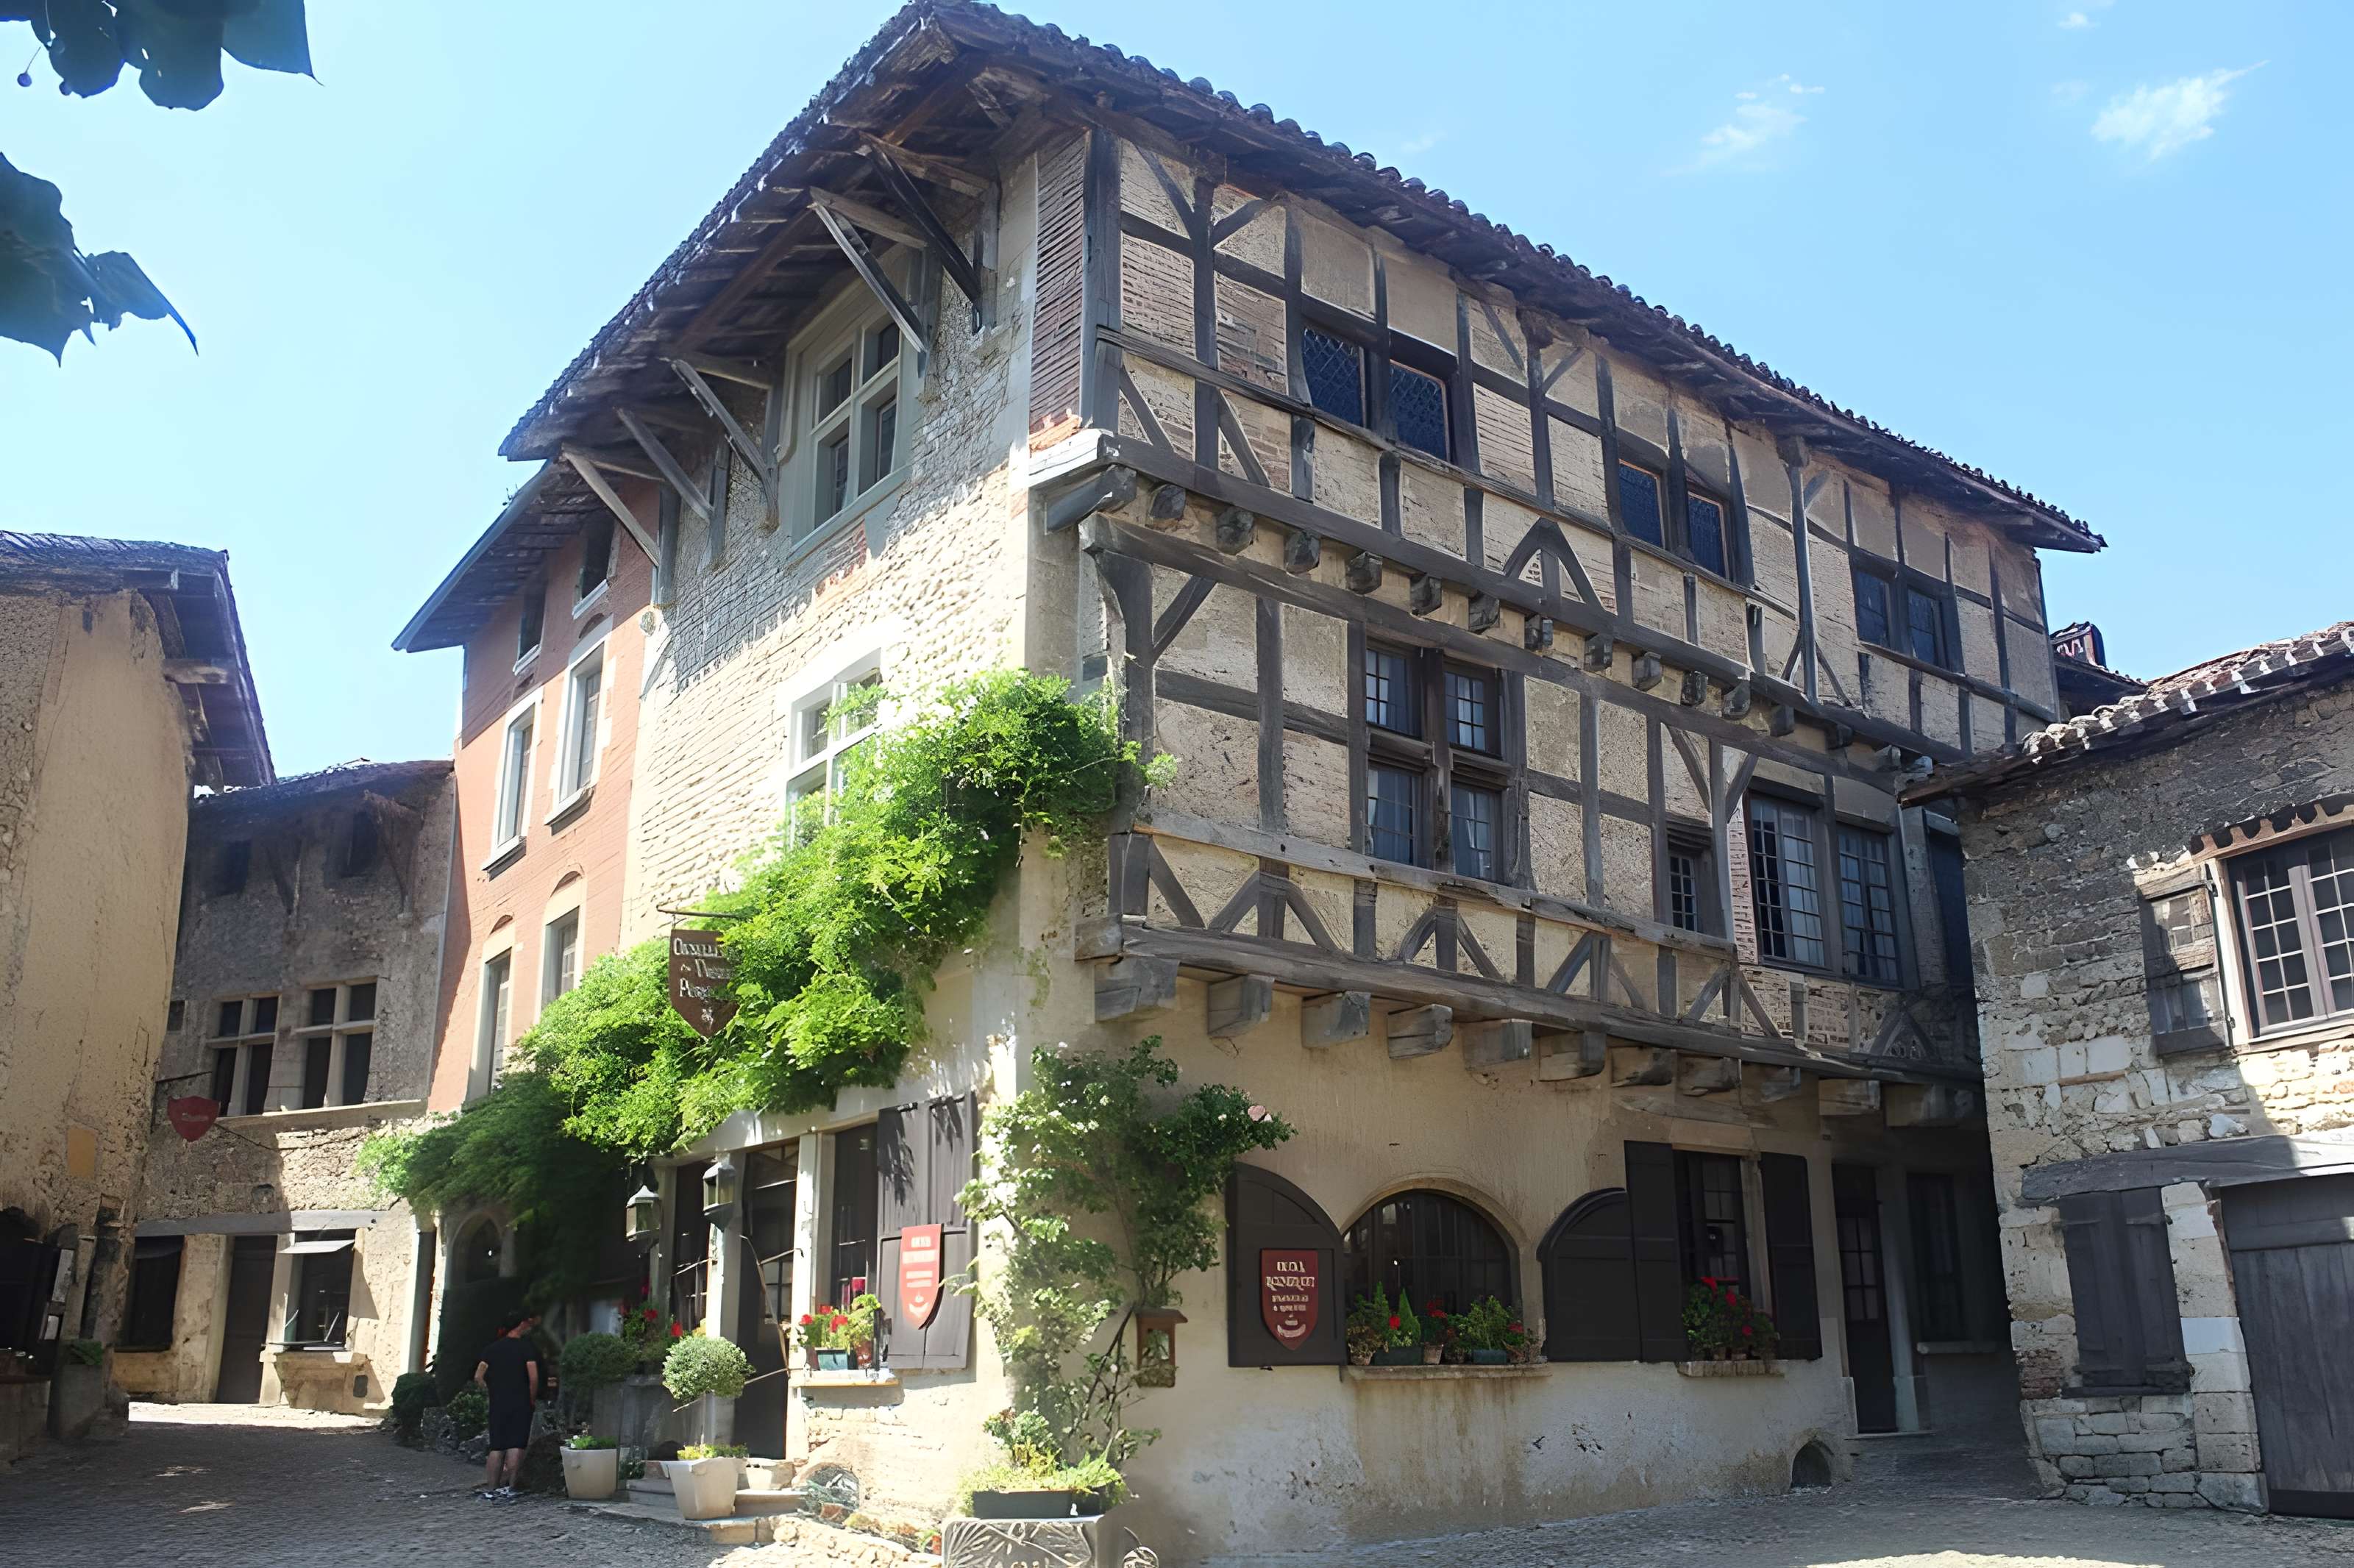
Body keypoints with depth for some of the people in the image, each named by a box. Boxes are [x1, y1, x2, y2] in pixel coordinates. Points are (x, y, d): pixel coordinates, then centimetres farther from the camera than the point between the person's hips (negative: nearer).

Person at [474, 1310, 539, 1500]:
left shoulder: (493, 1347, 9)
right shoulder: (525, 1346, -5)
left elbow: (478, 1377, 4)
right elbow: (534, 1377, -13)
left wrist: (491, 1392, 14)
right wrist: (532, 1399, 0)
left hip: (497, 1404, 4)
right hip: (520, 1403, -4)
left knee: (497, 1447, 9)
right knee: (516, 1446, -3)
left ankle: (490, 1489, 9)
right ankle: (508, 1489, -7)